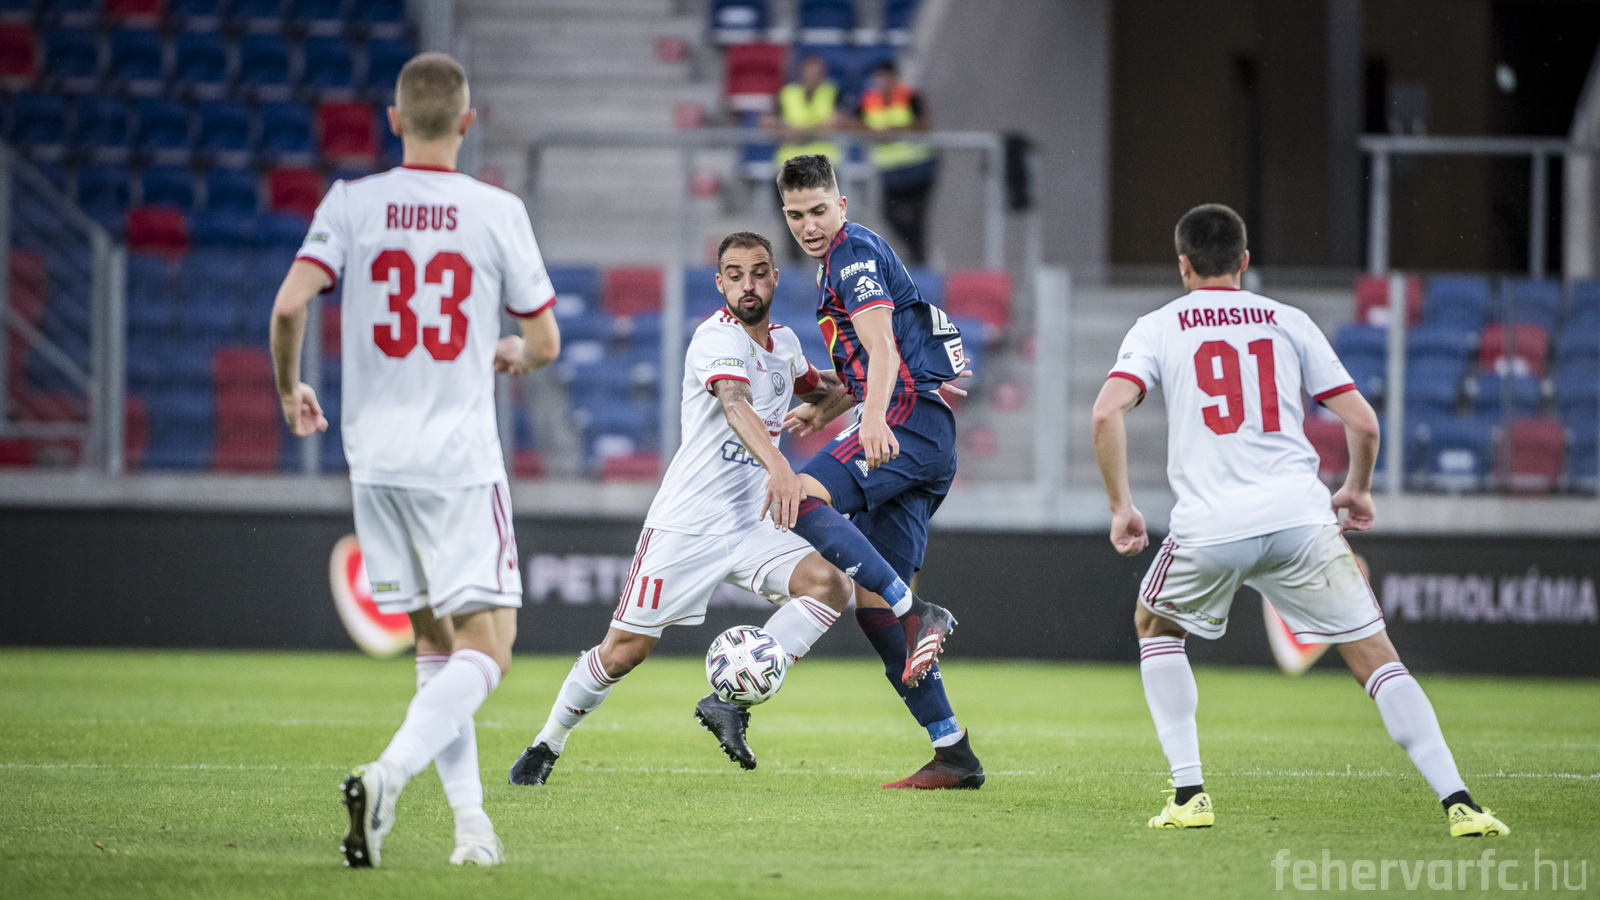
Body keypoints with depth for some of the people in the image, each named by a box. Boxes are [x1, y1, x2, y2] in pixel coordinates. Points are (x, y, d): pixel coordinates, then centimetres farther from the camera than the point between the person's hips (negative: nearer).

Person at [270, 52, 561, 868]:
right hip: (461, 459, -4)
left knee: (435, 645, 15)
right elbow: (545, 343, 3)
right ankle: (388, 773, -27)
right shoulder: (497, 212, -3)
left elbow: (289, 305, -10)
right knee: (485, 651, -4)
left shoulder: (351, 204, 0)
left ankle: (471, 822, 11)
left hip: (376, 458, 4)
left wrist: (290, 389, 9)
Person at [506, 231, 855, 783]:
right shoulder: (717, 338, -14)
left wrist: (836, 394, 11)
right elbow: (736, 406, -36)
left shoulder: (784, 342, 10)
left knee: (831, 585, -18)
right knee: (624, 651, -3)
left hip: (748, 529, 6)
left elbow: (821, 388, 35)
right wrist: (778, 467, -54)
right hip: (685, 525, -6)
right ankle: (548, 744, 19)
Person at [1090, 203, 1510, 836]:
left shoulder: (1157, 328, 11)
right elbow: (1362, 423, 11)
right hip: (1299, 514, 1)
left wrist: (1120, 507, 5)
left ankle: (1189, 793, 15)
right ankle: (1458, 801, -11)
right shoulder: (1288, 323, 15)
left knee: (1155, 627, 27)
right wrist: (1357, 491, 29)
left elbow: (1106, 412, -5)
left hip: (1209, 525, -1)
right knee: (1374, 657, 4)